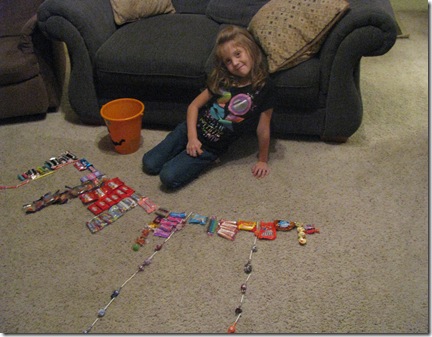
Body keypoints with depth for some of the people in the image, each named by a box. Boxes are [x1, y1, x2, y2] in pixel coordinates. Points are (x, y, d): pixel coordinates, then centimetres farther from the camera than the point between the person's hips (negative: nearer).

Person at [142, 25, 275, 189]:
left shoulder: (263, 87, -15)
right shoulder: (222, 80, -4)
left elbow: (263, 128, -6)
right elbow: (194, 106, 3)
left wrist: (262, 160, 3)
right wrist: (192, 137, -10)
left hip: (211, 147, -4)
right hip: (190, 130, 4)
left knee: (169, 178, -16)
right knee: (149, 164, 2)